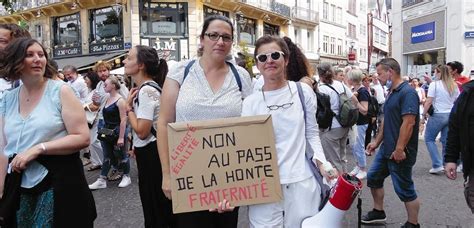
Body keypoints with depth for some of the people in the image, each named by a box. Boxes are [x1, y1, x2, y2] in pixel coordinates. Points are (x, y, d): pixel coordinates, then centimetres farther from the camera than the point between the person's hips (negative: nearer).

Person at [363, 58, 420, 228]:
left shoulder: (407, 93, -19)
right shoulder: (391, 93, 12)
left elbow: (408, 123, -26)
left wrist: (399, 150, -26)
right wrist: (377, 142, 17)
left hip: (399, 153, -10)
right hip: (386, 149, 10)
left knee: (405, 190, 4)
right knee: (373, 177, 18)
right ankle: (378, 212, 35)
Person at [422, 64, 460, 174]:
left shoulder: (434, 84, -8)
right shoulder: (454, 85, 9)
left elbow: (429, 102, -12)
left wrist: (424, 115, -5)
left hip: (438, 115, -6)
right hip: (451, 115, 6)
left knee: (429, 139, 6)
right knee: (446, 141, 12)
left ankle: (437, 165, -1)